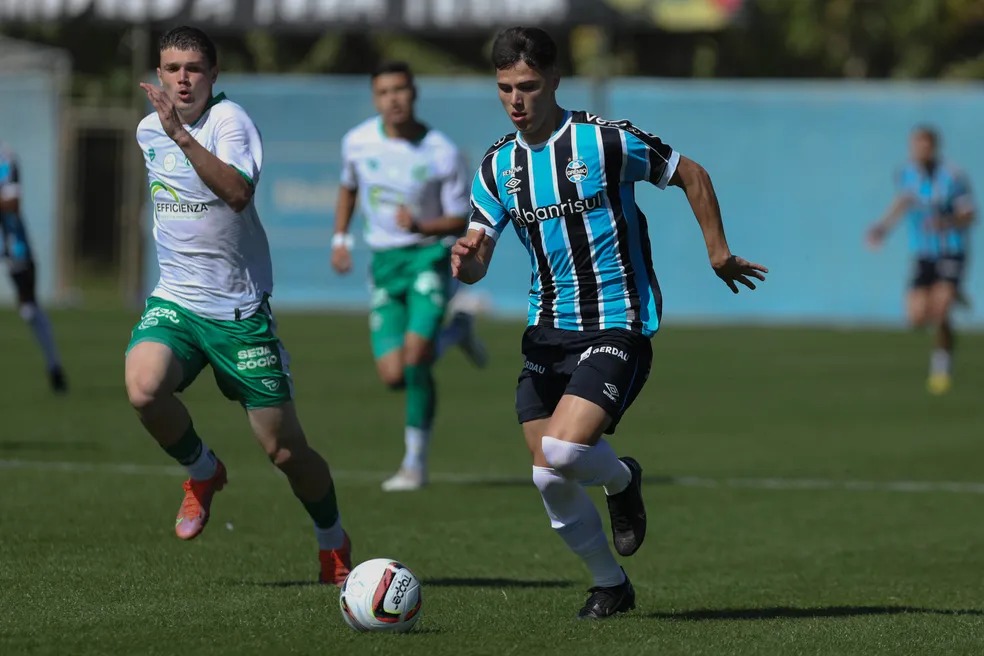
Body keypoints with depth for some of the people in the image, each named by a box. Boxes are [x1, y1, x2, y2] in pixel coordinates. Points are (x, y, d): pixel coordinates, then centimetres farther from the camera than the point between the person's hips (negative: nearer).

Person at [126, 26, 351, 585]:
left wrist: (182, 135, -39)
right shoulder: (149, 131, 7)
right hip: (174, 301, 4)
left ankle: (335, 547, 25)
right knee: (143, 389, -27)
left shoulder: (228, 120, -13)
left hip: (240, 306, -4)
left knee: (285, 449, -1)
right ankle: (203, 472, 3)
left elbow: (238, 192, -33)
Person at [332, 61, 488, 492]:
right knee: (393, 375, -6)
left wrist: (420, 227, -27)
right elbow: (349, 186, 19)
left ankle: (415, 463, -6)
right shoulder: (357, 142, -3)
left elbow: (460, 222, -8)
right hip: (384, 262, 4)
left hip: (430, 255, -4)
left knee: (415, 355, -22)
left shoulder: (443, 154, -13)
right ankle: (456, 329, 26)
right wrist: (340, 238, 8)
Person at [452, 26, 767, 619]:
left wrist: (719, 253, 5)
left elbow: (692, 175, 3)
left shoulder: (606, 141, -10)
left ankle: (622, 481, 11)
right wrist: (465, 260, -19)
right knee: (550, 482, 1)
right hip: (548, 334, 6)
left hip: (618, 329, -6)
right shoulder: (499, 164, 6)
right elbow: (475, 265, 4)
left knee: (563, 450, -25)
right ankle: (611, 586, 23)